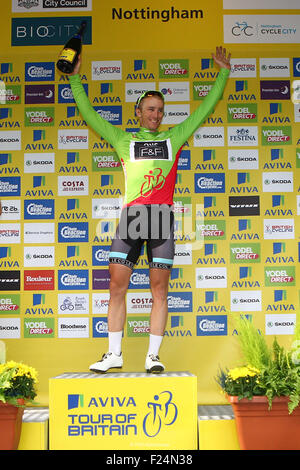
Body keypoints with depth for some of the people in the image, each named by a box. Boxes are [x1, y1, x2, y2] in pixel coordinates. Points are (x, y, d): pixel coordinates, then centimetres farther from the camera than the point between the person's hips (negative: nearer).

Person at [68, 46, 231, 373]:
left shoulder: (174, 137, 17)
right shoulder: (123, 140, 17)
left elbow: (205, 108, 22)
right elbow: (89, 115, 21)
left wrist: (223, 72, 25)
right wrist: (75, 80, 20)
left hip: (162, 215, 0)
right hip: (130, 214, 1)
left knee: (159, 288, -1)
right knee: (117, 285, -2)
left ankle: (153, 355, 6)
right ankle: (114, 354, 9)